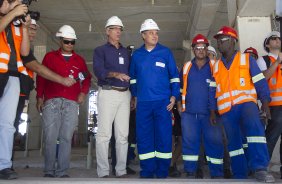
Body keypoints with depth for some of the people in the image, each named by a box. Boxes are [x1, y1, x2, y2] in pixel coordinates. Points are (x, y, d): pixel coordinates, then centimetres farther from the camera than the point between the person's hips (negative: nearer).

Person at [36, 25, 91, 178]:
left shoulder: (79, 60, 18)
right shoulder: (50, 56, 13)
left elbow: (87, 78, 20)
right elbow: (41, 77, 9)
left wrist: (83, 92, 3)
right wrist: (39, 97, 1)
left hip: (71, 103, 1)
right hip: (51, 101, -1)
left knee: (66, 138, -1)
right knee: (50, 137, -4)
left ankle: (62, 171, 3)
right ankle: (49, 171, 4)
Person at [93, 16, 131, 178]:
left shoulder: (126, 52, 21)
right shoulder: (100, 50, 7)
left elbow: (131, 73, 19)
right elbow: (99, 70, -11)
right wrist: (115, 74, -29)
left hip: (125, 94, 5)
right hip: (108, 93, -4)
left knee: (123, 135, 3)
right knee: (104, 134, -7)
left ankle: (121, 170, 9)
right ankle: (103, 172, -3)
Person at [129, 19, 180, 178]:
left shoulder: (165, 52, 4)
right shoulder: (136, 55, 11)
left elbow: (174, 75, 4)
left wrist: (174, 95, -4)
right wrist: (134, 95, 15)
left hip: (163, 102, -2)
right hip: (143, 103, 2)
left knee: (164, 137, 0)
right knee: (144, 138, 4)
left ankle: (162, 172, 12)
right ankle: (147, 172, 16)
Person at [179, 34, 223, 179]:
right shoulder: (186, 67, 12)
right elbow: (180, 87, 18)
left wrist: (217, 107, 0)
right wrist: (180, 104, 11)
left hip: (210, 112, -2)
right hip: (189, 112, 2)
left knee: (214, 142, 0)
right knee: (189, 142, 3)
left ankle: (217, 174, 10)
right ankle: (190, 172, 13)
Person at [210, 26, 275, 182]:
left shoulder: (246, 59, 7)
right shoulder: (216, 66, 16)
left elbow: (259, 81, 2)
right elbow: (212, 90, 16)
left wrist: (265, 103, -8)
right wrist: (212, 111, 11)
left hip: (245, 102, -3)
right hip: (226, 109, 4)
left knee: (254, 128, -30)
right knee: (233, 142, 7)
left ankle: (259, 169, -29)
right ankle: (239, 175, 16)